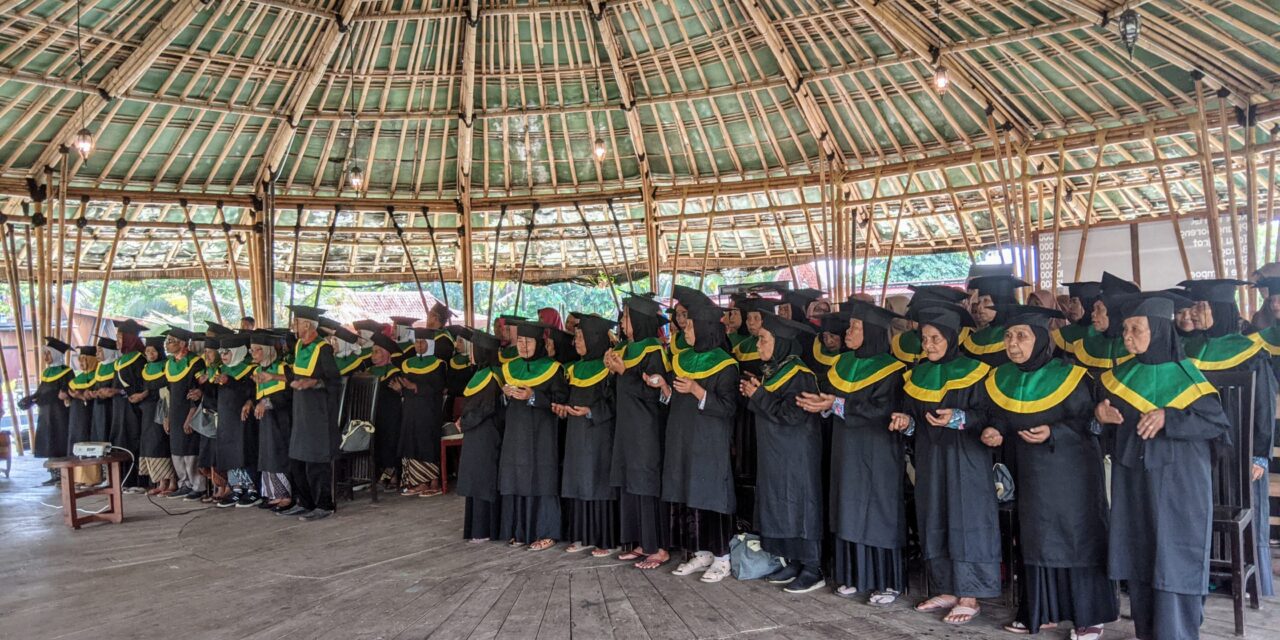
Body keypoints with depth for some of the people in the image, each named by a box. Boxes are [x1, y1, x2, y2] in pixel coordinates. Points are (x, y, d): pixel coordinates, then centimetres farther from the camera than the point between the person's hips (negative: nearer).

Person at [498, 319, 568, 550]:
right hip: (515, 432, 5)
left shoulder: (551, 368, -5)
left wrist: (533, 397, -20)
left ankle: (545, 532, 4)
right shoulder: (509, 368, 12)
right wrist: (506, 393, -4)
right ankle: (519, 530, 14)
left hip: (541, 433, -5)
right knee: (517, 479, 4)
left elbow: (561, 399, -10)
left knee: (540, 479, -5)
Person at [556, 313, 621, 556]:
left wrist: (590, 411, -22)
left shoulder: (607, 369, -10)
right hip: (576, 435, 8)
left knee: (599, 482, -4)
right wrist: (563, 407, 0)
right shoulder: (575, 369, 12)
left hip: (599, 434, -7)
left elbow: (613, 404, -12)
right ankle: (584, 536, 17)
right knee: (579, 483, 9)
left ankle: (607, 540, 3)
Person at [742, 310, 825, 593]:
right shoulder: (773, 369, 10)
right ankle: (793, 563, 22)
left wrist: (759, 394, -16)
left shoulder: (797, 374, -17)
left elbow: (791, 414, -24)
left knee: (799, 505, -3)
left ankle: (812, 569, 6)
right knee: (779, 506, 12)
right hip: (775, 453, 9)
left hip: (796, 455, -9)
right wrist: (754, 392, 0)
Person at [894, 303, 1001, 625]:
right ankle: (947, 590, 17)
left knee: (965, 522, -4)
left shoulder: (972, 372, -8)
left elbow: (987, 416, -9)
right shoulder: (917, 374, 9)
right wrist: (906, 420, -6)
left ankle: (969, 597, 2)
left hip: (965, 458, -6)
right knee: (934, 523, 7)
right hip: (929, 456, 6)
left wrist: (958, 418, -25)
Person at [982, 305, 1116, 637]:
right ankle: (1041, 611, 20)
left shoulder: (1069, 376, -13)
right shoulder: (1000, 379, 2)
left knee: (1077, 536, 1)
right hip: (1032, 472, 5)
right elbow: (999, 420, 10)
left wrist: (1053, 433, -28)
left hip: (1071, 471, -5)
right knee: (1036, 538, 10)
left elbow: (1085, 423, -13)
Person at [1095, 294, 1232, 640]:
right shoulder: (1121, 374, 6)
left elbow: (1219, 423, -11)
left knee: (1174, 563, -2)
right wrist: (1101, 414, -7)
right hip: (1133, 480, 5)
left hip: (1178, 483, -5)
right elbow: (1111, 424, 16)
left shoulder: (1185, 376, -8)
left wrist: (1168, 418, -22)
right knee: (1138, 558, 10)